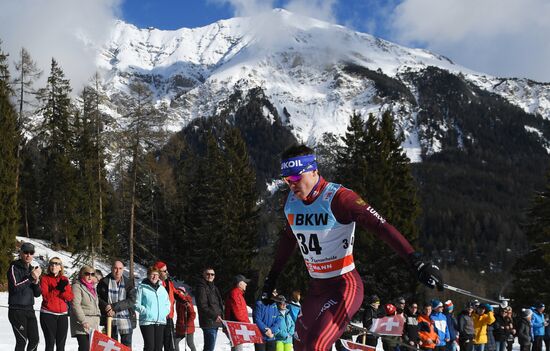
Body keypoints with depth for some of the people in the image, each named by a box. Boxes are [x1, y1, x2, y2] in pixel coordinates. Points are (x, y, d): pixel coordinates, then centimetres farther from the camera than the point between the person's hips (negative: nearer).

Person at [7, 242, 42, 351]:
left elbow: (37, 294, 13)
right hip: (17, 310, -6)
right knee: (22, 340, -11)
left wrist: (36, 282, -5)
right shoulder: (14, 267, -5)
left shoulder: (32, 269, 14)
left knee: (34, 340, 2)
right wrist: (31, 277, -19)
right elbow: (15, 287, -19)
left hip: (29, 309, 6)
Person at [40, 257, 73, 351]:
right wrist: (58, 289, -19)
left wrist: (63, 290, -15)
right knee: (50, 343, -7)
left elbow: (70, 297, 1)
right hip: (48, 315, -4)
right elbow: (46, 296, -11)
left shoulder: (65, 279, 12)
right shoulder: (45, 278, 1)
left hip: (62, 315, 4)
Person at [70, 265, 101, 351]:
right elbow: (75, 305, -15)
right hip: (82, 325, -8)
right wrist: (83, 321, -20)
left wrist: (97, 321, 21)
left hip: (93, 325, 8)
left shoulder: (92, 288, 21)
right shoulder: (77, 286, -5)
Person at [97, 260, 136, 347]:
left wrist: (114, 307, -16)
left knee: (126, 346, 4)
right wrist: (106, 307, -16)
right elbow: (98, 298, 3)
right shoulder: (104, 282, 2)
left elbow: (132, 301, -7)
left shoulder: (129, 282, 2)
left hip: (126, 320, 0)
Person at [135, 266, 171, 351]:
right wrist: (146, 312, -15)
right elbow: (137, 304, -4)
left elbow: (167, 303, 21)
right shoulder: (142, 287, -1)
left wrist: (165, 312, 4)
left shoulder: (162, 288, 15)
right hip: (147, 321, -5)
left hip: (161, 321, 5)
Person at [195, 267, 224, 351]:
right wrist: (214, 316, -25)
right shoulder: (201, 287, -9)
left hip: (215, 322, 10)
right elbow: (202, 306, -18)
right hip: (208, 322, -10)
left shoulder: (213, 287, 20)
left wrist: (220, 315, 16)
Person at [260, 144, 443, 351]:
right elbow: (288, 239, 21)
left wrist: (417, 263, -37)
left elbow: (381, 227, -27)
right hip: (316, 288, 8)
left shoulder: (337, 198, -20)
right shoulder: (291, 203, 1)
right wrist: (272, 277, 26)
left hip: (344, 288, -8)